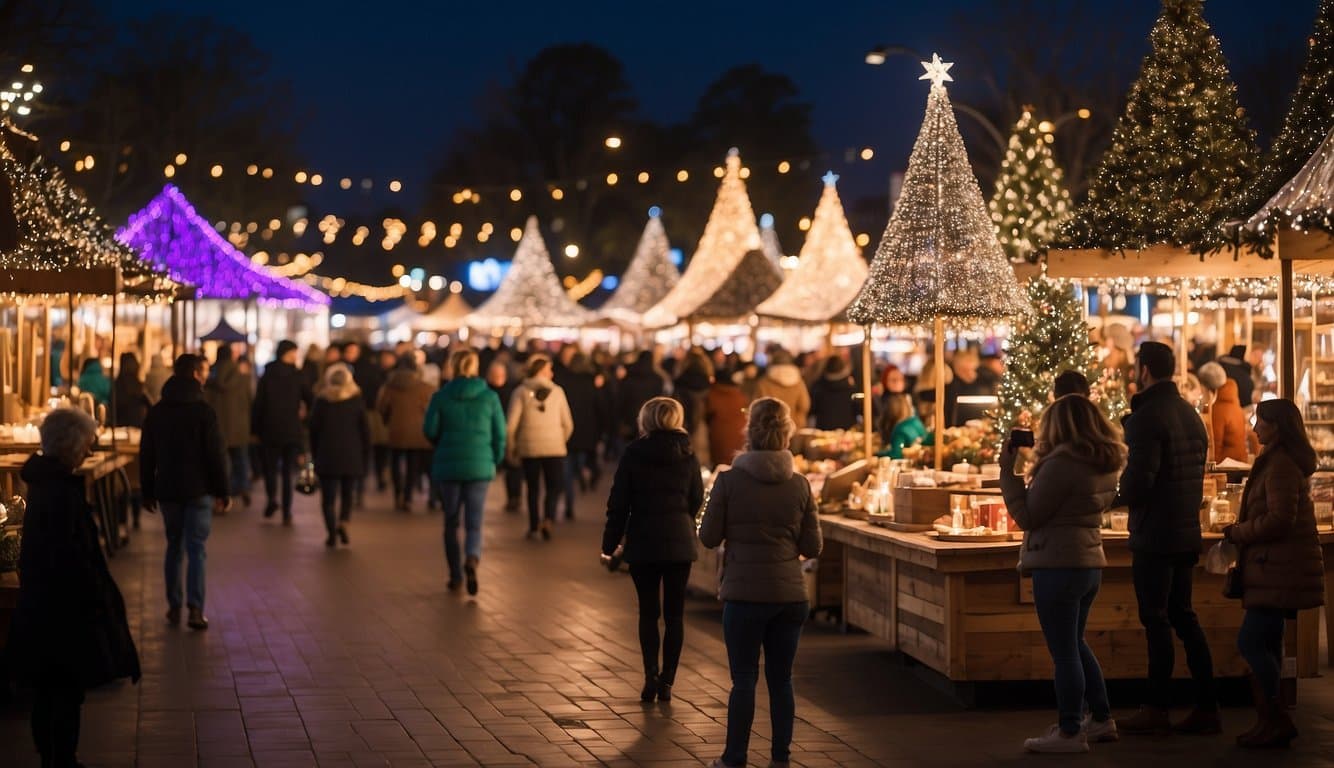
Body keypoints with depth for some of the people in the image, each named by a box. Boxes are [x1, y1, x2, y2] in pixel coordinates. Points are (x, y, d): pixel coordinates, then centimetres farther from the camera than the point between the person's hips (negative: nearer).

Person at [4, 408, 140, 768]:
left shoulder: (44, 482, 8)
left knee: (49, 695, 17)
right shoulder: (62, 492, -21)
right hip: (65, 611, -10)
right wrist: (100, 600, -14)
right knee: (66, 694, -1)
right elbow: (72, 559, -23)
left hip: (41, 606, 10)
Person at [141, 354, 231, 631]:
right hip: (198, 491, -4)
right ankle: (195, 610, -11)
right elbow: (216, 455, -11)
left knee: (173, 547, 15)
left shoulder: (156, 412, 5)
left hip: (167, 490, 4)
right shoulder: (203, 411, -10)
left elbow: (146, 455, 9)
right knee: (196, 550, -4)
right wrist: (222, 492, -4)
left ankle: (174, 607, 15)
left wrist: (148, 492, 15)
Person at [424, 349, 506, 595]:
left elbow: (429, 430, -5)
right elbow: (499, 433, 0)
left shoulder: (441, 397, -3)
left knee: (451, 522, 13)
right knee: (474, 522, 2)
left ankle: (456, 577, 16)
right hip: (480, 466, 0)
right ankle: (472, 559, -27)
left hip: (447, 465, 0)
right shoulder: (490, 396, -1)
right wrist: (496, 461, 14)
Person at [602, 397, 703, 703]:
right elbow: (697, 500, 8)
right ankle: (666, 681, 5)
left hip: (643, 542, -1)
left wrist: (610, 545, 3)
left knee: (648, 612, 8)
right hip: (680, 542, 1)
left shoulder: (634, 454, -5)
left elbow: (618, 502, -4)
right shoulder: (687, 455, -1)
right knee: (674, 614, 7)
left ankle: (651, 678, -3)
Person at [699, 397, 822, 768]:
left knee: (744, 680, 4)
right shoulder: (800, 485, -2)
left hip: (744, 594, -2)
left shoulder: (730, 481, -9)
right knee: (781, 679, 10)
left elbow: (709, 537, -4)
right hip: (790, 594, 2)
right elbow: (812, 546, 2)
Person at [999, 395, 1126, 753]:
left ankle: (1070, 732, 5)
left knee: (1063, 651, -1)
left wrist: (1008, 470, -8)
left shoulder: (1061, 464, -18)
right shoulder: (1107, 464, 7)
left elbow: (1027, 516, -13)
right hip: (1090, 562, 9)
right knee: (1075, 644, 22)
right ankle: (1101, 719, 27)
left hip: (1058, 564, -9)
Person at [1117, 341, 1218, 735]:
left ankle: (1157, 709, 2)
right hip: (1187, 531, 8)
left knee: (1156, 619, -2)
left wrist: (1120, 494, -1)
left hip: (1154, 535, -8)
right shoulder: (1190, 413, 13)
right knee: (1183, 616, 13)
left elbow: (1138, 482, -21)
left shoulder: (1147, 417, -15)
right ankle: (1206, 707, 13)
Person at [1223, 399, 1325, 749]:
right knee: (1265, 644, 11)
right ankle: (1270, 722, 14)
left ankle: (1278, 722, -5)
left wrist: (1238, 533, -10)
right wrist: (1242, 531, 12)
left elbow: (1280, 520, -22)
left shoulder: (1280, 465, -16)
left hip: (1281, 570, -11)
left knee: (1250, 641, -11)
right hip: (1276, 568, 11)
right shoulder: (1281, 461, 17)